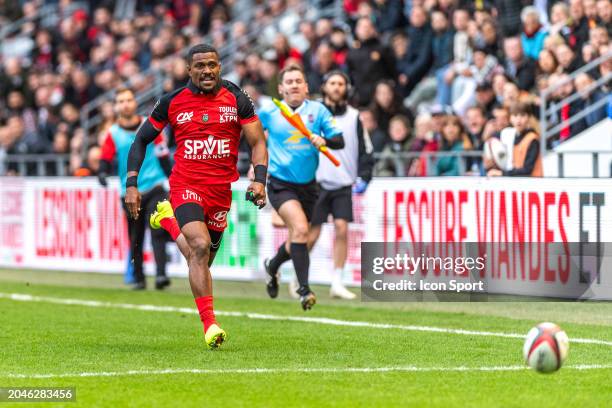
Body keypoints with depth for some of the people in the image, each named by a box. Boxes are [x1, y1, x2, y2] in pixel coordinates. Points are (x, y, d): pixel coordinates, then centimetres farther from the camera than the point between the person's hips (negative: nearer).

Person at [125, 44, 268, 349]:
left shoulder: (237, 99, 3)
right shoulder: (172, 102, 1)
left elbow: (257, 142, 5)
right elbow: (141, 140, 11)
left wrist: (259, 180, -12)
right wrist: (131, 184, 2)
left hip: (222, 189, 3)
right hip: (186, 185, -3)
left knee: (201, 259, 10)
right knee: (200, 247, -25)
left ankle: (168, 221, 40)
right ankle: (209, 325, -23)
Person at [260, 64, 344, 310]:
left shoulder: (318, 110, 0)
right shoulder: (269, 114, -1)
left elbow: (339, 141, -5)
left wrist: (324, 140, -26)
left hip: (307, 186, 3)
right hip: (281, 185, -3)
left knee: (295, 243, 15)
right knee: (300, 229, -27)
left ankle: (272, 267, 47)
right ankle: (304, 289, -28)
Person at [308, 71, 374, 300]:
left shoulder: (353, 117, 8)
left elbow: (366, 150, 11)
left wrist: (363, 178, -2)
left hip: (344, 185, 2)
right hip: (317, 183, -2)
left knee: (342, 229, -9)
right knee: (312, 234, -3)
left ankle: (337, 283, -4)